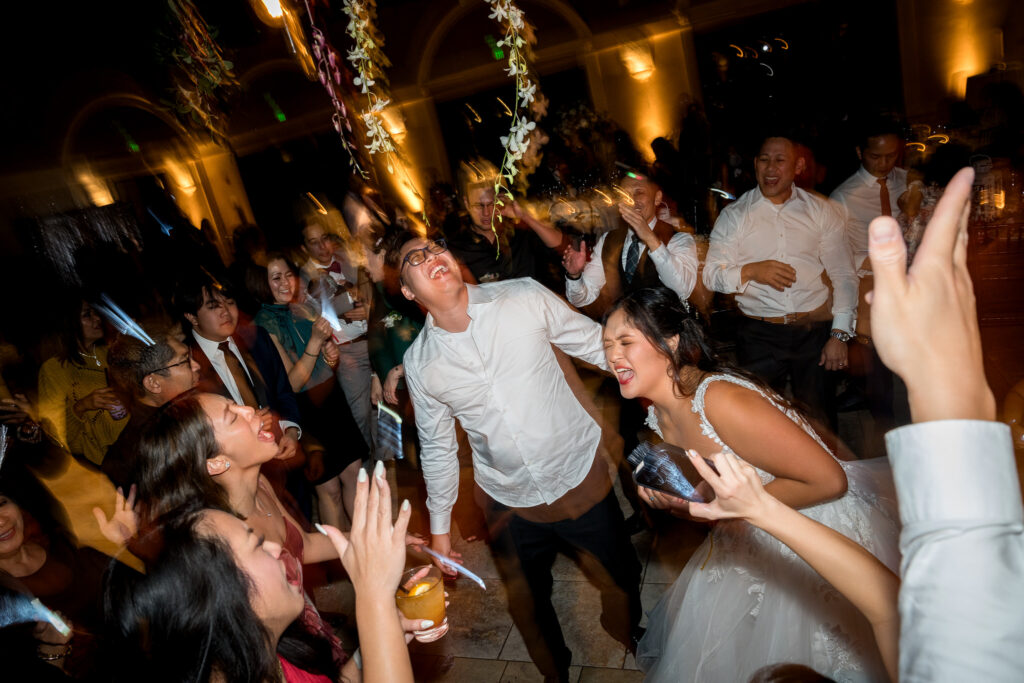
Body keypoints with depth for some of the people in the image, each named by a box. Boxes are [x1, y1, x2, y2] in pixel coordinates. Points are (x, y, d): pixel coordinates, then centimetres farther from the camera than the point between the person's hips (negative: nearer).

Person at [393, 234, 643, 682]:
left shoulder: (525, 297, -15)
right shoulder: (419, 362, -7)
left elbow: (597, 346, -5)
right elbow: (437, 446, 4)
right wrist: (439, 526, 11)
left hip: (580, 474, -1)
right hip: (508, 502, 2)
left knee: (621, 581, 19)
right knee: (527, 606, 21)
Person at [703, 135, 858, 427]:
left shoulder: (820, 211, 6)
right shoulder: (734, 215, 3)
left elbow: (843, 275, 4)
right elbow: (711, 274, -2)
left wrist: (840, 334, -3)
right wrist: (751, 271, -19)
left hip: (815, 329, 1)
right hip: (759, 334, -1)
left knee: (817, 419, 7)